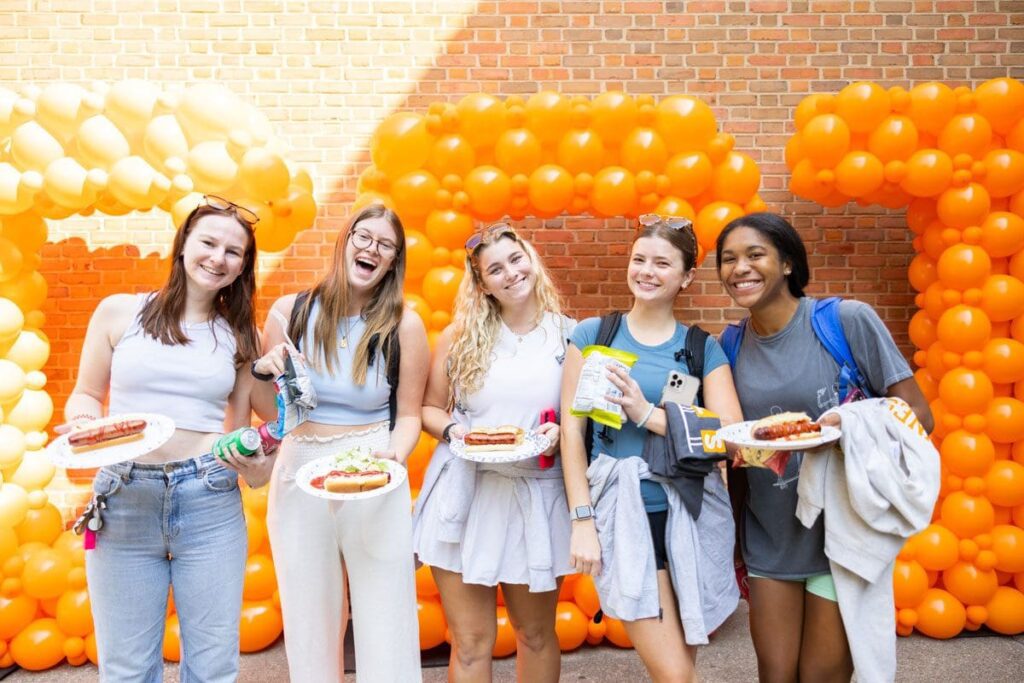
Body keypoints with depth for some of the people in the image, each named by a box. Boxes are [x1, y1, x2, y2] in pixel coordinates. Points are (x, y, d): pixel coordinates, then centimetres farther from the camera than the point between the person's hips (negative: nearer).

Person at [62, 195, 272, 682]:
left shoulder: (239, 336, 7)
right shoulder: (119, 312, 4)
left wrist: (256, 465, -10)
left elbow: (240, 429, 10)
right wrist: (83, 420, -10)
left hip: (210, 501, 1)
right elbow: (86, 394, 11)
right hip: (123, 499, 0)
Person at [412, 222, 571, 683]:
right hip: (465, 493, 0)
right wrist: (453, 429, -12)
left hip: (537, 496, 0)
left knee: (536, 634, 17)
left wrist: (559, 433, -13)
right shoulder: (460, 336, 2)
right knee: (471, 643, 7)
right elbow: (428, 407, 8)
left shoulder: (568, 335, 1)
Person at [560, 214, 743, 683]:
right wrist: (583, 520, -8)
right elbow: (571, 431, -2)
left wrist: (647, 414, -16)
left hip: (693, 515, 2)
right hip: (624, 517, -2)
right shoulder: (593, 334, 1)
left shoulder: (702, 348, 5)